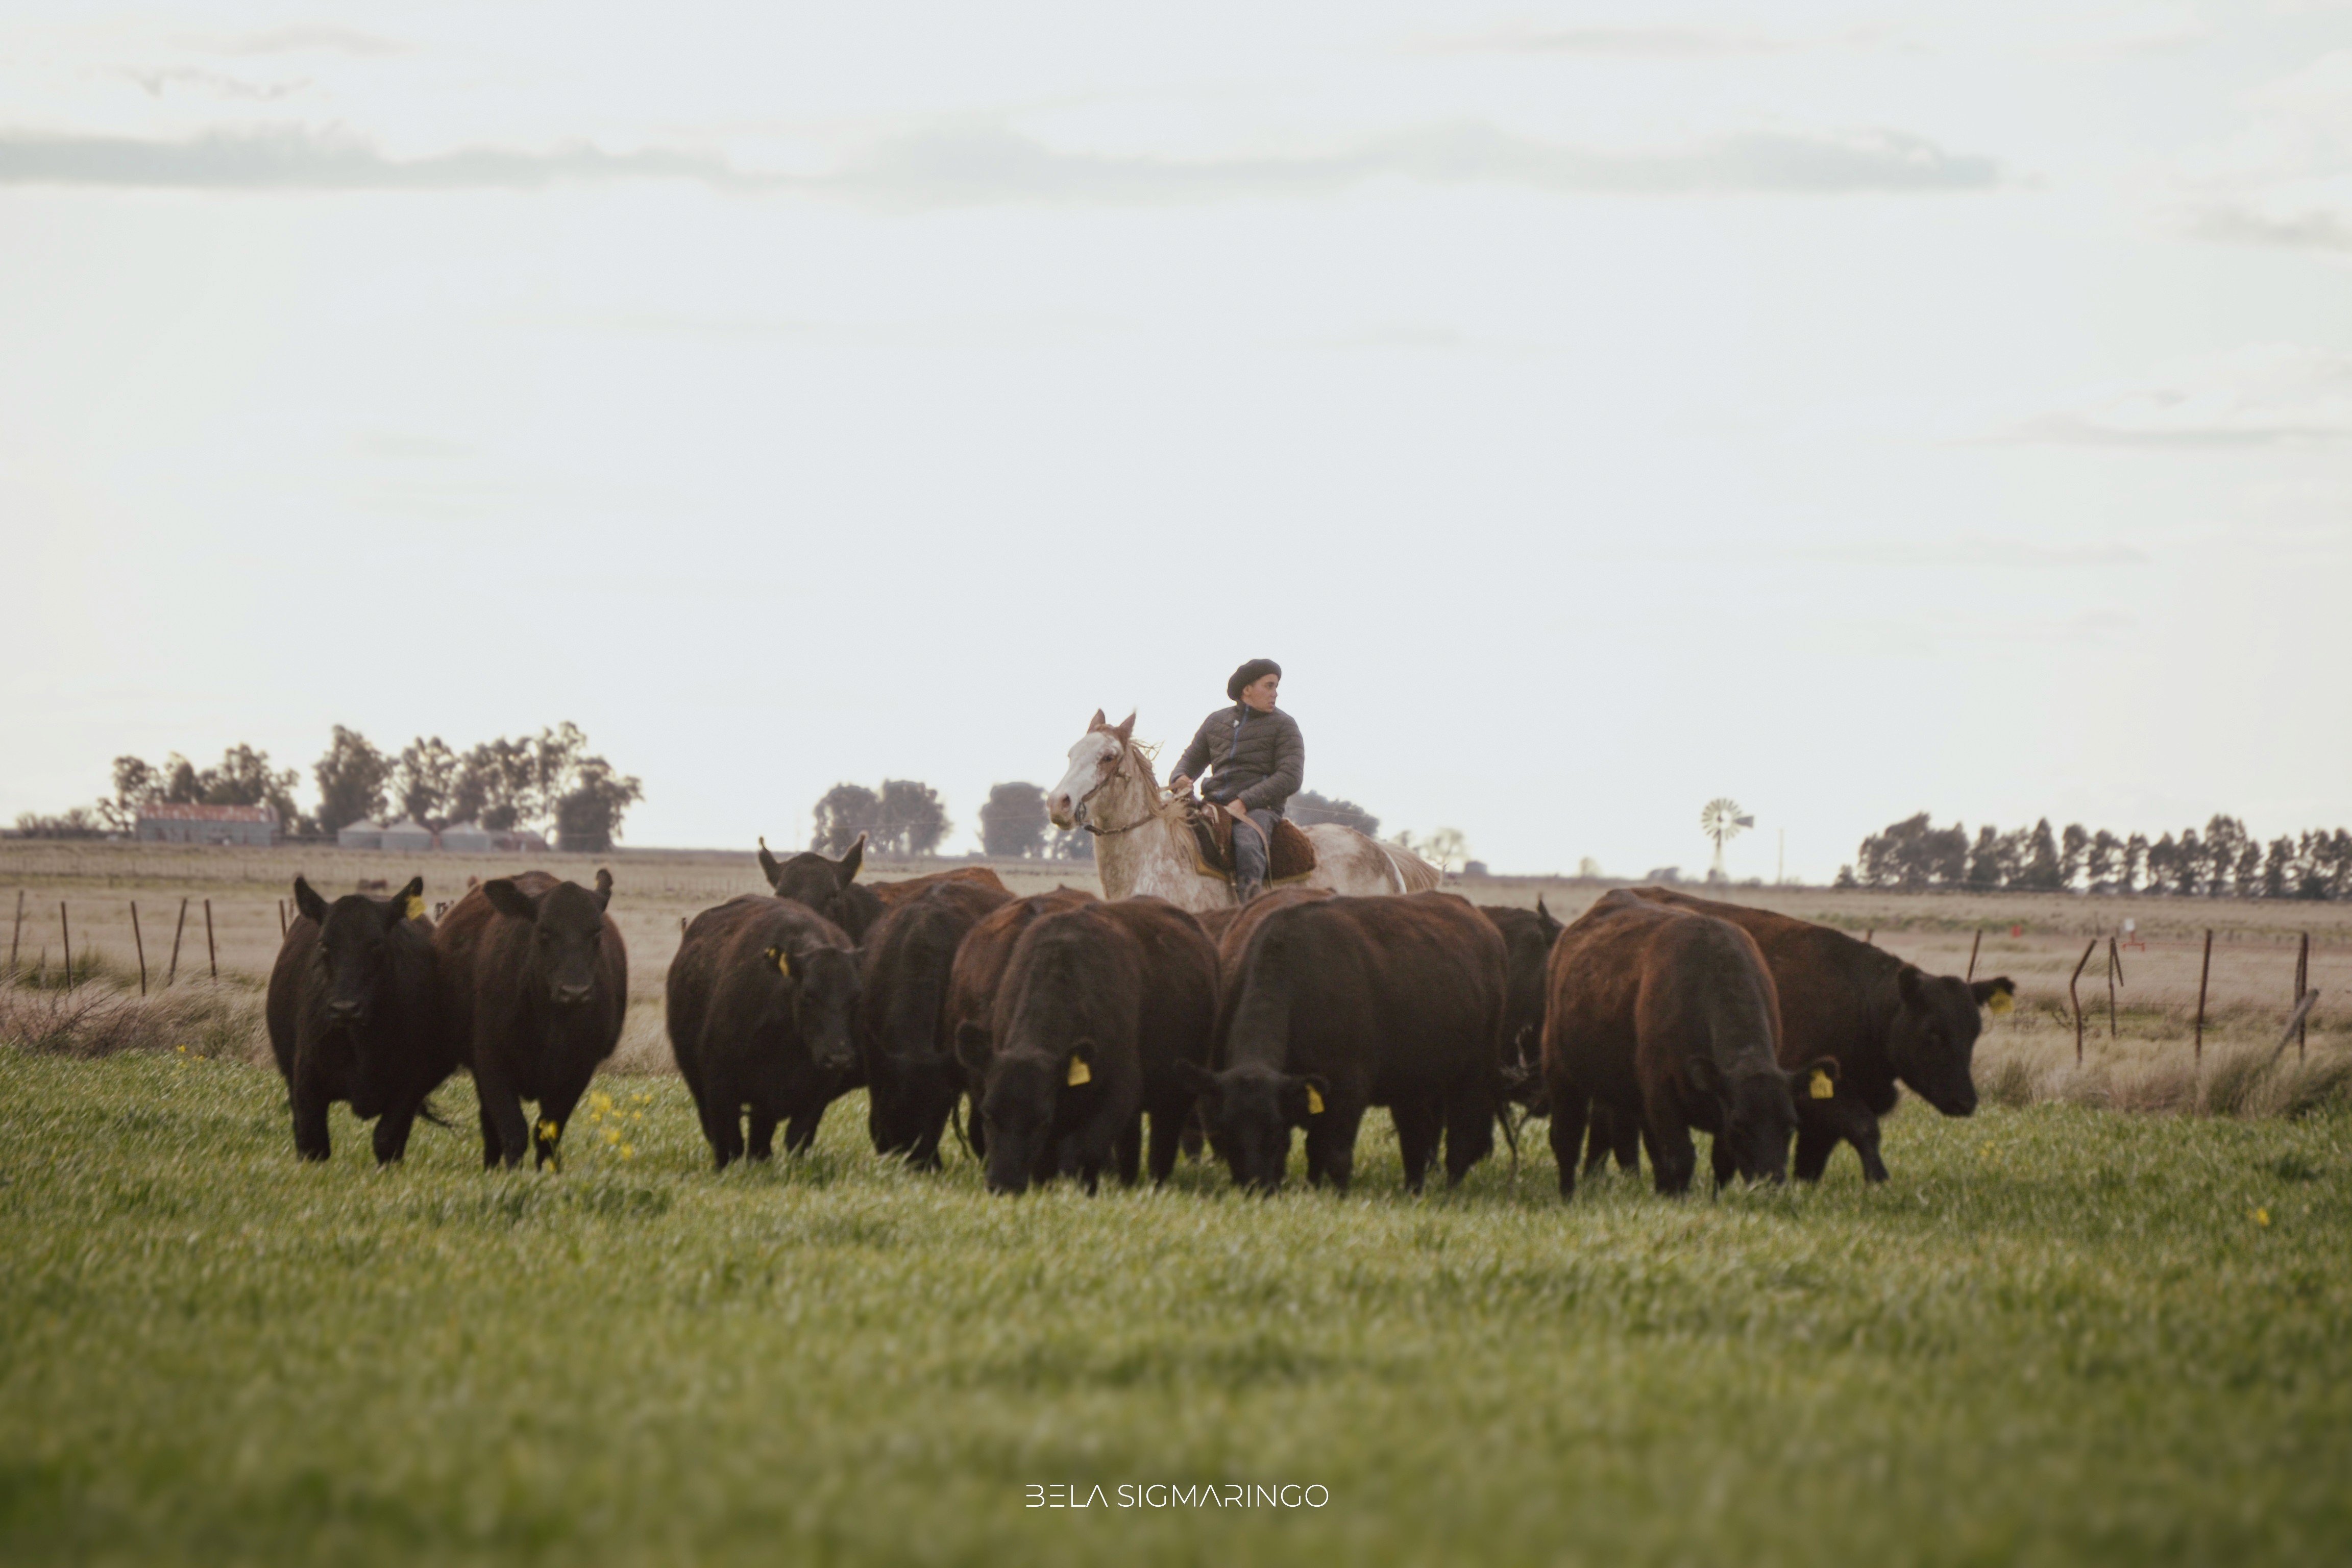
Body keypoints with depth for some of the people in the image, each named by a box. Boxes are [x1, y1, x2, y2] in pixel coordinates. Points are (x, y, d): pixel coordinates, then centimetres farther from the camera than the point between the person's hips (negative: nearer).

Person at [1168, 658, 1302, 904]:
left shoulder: (1283, 726, 6)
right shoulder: (1216, 721, 19)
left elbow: (1290, 778, -5)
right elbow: (1192, 758, 27)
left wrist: (1244, 802, -16)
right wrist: (1181, 778, 0)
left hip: (1258, 807, -5)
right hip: (1214, 805, 5)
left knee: (1247, 847, -37)